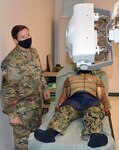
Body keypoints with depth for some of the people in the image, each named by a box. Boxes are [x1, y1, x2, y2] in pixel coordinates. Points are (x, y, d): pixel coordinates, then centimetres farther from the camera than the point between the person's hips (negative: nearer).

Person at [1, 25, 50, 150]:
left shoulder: (34, 52, 0)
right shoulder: (11, 61, -25)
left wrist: (45, 88, 17)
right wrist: (12, 114, -21)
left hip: (37, 103, 7)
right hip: (22, 109, -7)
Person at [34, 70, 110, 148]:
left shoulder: (97, 79, 35)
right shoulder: (70, 78, 35)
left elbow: (103, 96, 21)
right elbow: (64, 96, 21)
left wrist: (106, 108, -1)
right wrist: (59, 105, -2)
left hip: (92, 99, 0)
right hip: (74, 99, 1)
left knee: (94, 113, -37)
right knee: (65, 111, -34)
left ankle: (96, 136, -65)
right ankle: (50, 133, -60)